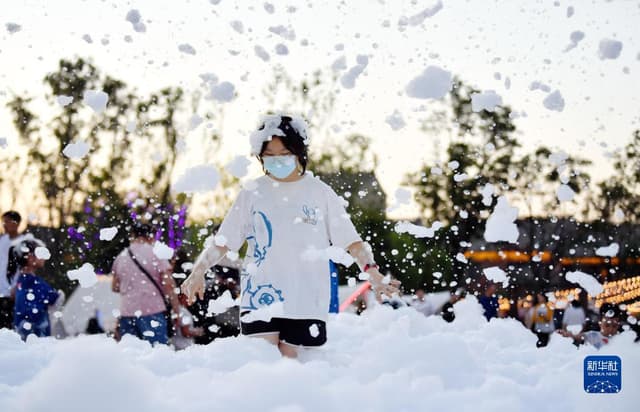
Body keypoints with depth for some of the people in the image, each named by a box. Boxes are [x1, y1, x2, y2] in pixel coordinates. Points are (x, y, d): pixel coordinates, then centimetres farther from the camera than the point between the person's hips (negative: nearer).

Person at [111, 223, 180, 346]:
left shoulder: (121, 257, 11)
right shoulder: (156, 254, -4)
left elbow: (115, 287, 21)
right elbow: (169, 286, -8)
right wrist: (176, 312, -2)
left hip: (126, 312, 5)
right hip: (153, 311, -5)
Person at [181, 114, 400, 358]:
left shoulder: (320, 193, 5)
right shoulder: (252, 194, 6)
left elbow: (351, 242, 0)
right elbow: (222, 242, 5)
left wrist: (372, 272, -17)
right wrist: (198, 271, -12)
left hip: (306, 301, 0)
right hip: (260, 298, 0)